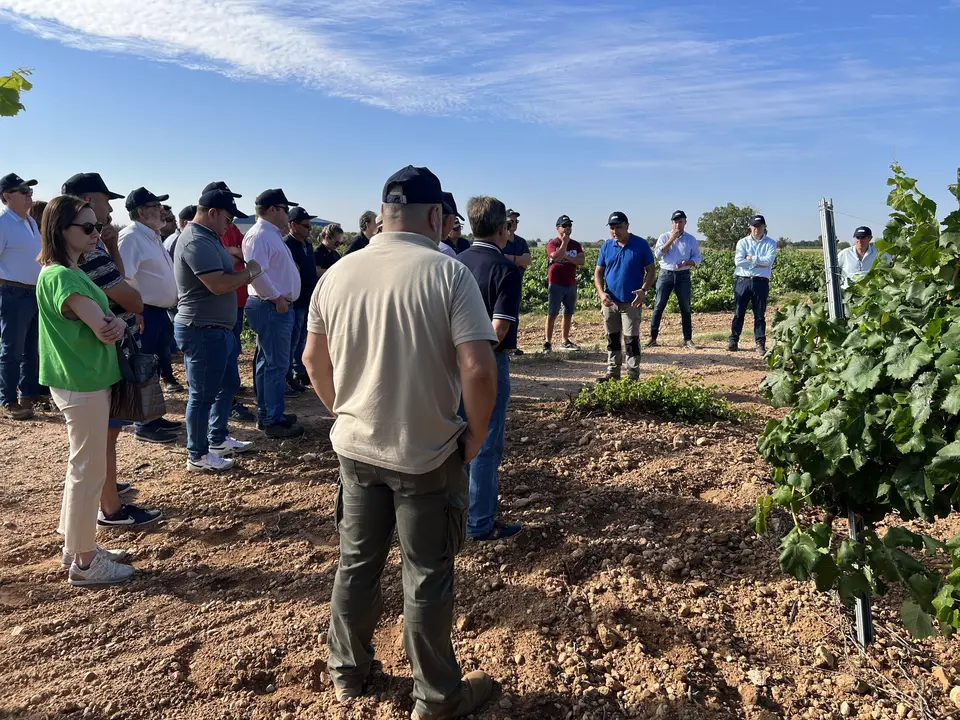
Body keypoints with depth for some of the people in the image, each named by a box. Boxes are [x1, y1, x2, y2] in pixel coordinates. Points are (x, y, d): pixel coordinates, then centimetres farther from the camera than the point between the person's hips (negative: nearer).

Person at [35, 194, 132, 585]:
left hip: (86, 381, 10)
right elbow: (103, 331, -25)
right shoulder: (61, 276, -19)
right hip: (83, 384, -10)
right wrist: (114, 324, -4)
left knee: (81, 468, 18)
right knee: (89, 472, 0)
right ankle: (84, 563, 12)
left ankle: (77, 546, 32)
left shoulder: (72, 272, 11)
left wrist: (117, 322, -13)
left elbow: (108, 322, 8)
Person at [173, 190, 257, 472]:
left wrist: (242, 273, 1)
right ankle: (197, 456, 11)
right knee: (203, 395, -1)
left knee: (228, 384, 21)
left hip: (217, 329, 11)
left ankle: (218, 439, 34)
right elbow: (218, 285, -28)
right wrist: (249, 272, -14)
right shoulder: (197, 241, -20)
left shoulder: (206, 237, 14)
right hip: (203, 331, -11)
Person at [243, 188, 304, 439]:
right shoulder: (260, 235, -15)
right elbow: (256, 272, -27)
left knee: (268, 363, 16)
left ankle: (265, 414, 25)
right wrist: (277, 298, -21)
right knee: (277, 365, -7)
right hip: (272, 308, -11)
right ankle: (274, 421, -1)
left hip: (275, 307, 11)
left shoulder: (271, 234, 17)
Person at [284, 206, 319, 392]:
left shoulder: (307, 243, 12)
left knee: (302, 340, 17)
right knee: (292, 341, 1)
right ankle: (288, 377, 12)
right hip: (295, 302, -8)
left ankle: (300, 372, 28)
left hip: (309, 300, 8)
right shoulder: (286, 245, -16)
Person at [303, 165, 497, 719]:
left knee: (357, 564, 21)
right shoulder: (448, 273, -16)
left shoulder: (338, 273, -1)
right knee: (427, 578, 11)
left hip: (355, 448, 5)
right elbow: (478, 369, -22)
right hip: (427, 455, -4)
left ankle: (348, 671, 40)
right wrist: (475, 435, -6)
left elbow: (314, 359, 8)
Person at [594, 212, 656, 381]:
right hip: (610, 301, 4)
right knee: (612, 339, 12)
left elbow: (650, 270, -3)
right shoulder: (606, 246, 4)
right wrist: (601, 293, -10)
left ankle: (633, 377, 3)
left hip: (632, 302, -4)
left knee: (631, 340, -3)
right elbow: (598, 272, 6)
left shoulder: (641, 245, -5)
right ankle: (613, 373, 23)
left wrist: (644, 290, -19)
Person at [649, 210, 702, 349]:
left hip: (683, 276, 1)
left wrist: (687, 262, -16)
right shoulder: (664, 237, 3)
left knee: (685, 308, 3)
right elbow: (657, 254, -10)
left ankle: (688, 339, 9)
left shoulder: (691, 239, 5)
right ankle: (652, 337, 4)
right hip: (665, 274, -1)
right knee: (659, 306, -1)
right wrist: (671, 239, -13)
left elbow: (698, 258, 4)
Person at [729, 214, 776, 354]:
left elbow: (769, 260, -11)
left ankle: (760, 343, 7)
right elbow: (739, 261, -9)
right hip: (742, 281, 1)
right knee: (738, 313, 4)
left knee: (760, 315, 3)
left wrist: (751, 258, -8)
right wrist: (758, 264, -9)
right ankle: (733, 341, 11)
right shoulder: (743, 242, 7)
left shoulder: (770, 243, 7)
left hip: (761, 282, 0)